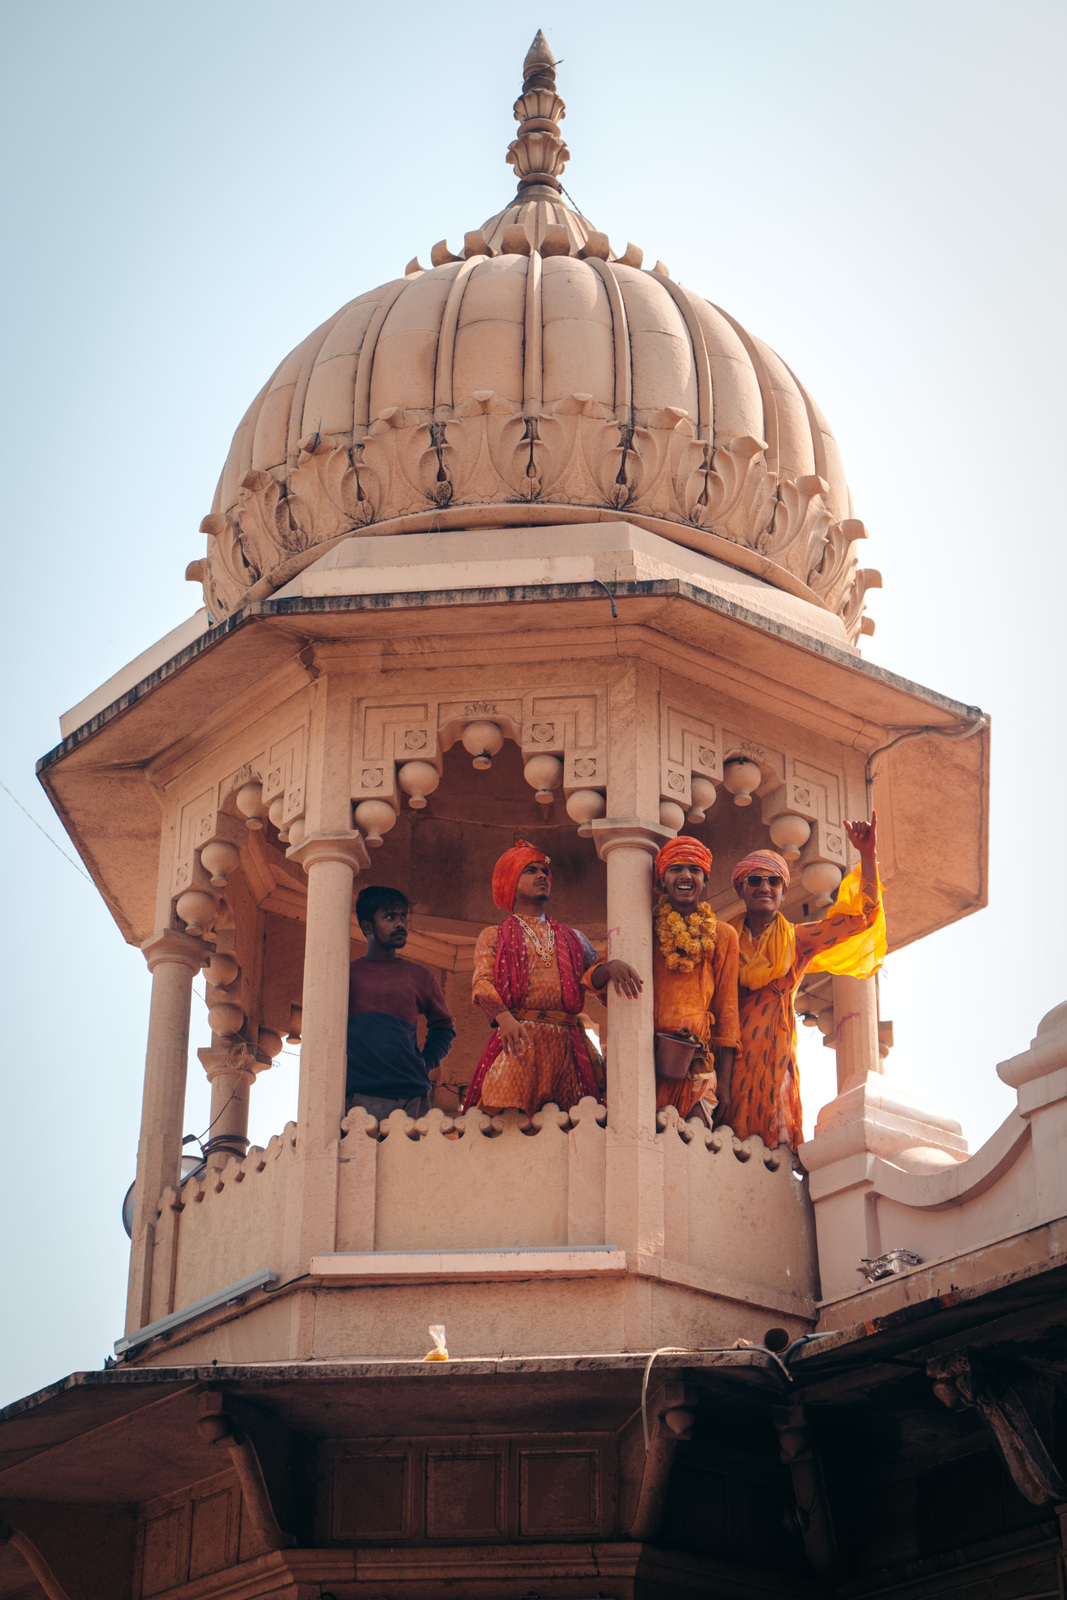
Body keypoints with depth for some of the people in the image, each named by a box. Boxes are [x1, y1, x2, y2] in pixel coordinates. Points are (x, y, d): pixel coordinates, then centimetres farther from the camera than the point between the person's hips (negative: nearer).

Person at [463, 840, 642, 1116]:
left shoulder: (571, 938, 27)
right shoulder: (493, 937, 18)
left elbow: (592, 975, 13)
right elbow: (482, 982, 2)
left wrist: (611, 967, -12)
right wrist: (504, 1017, -19)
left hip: (566, 1042, 3)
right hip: (518, 1039, -3)